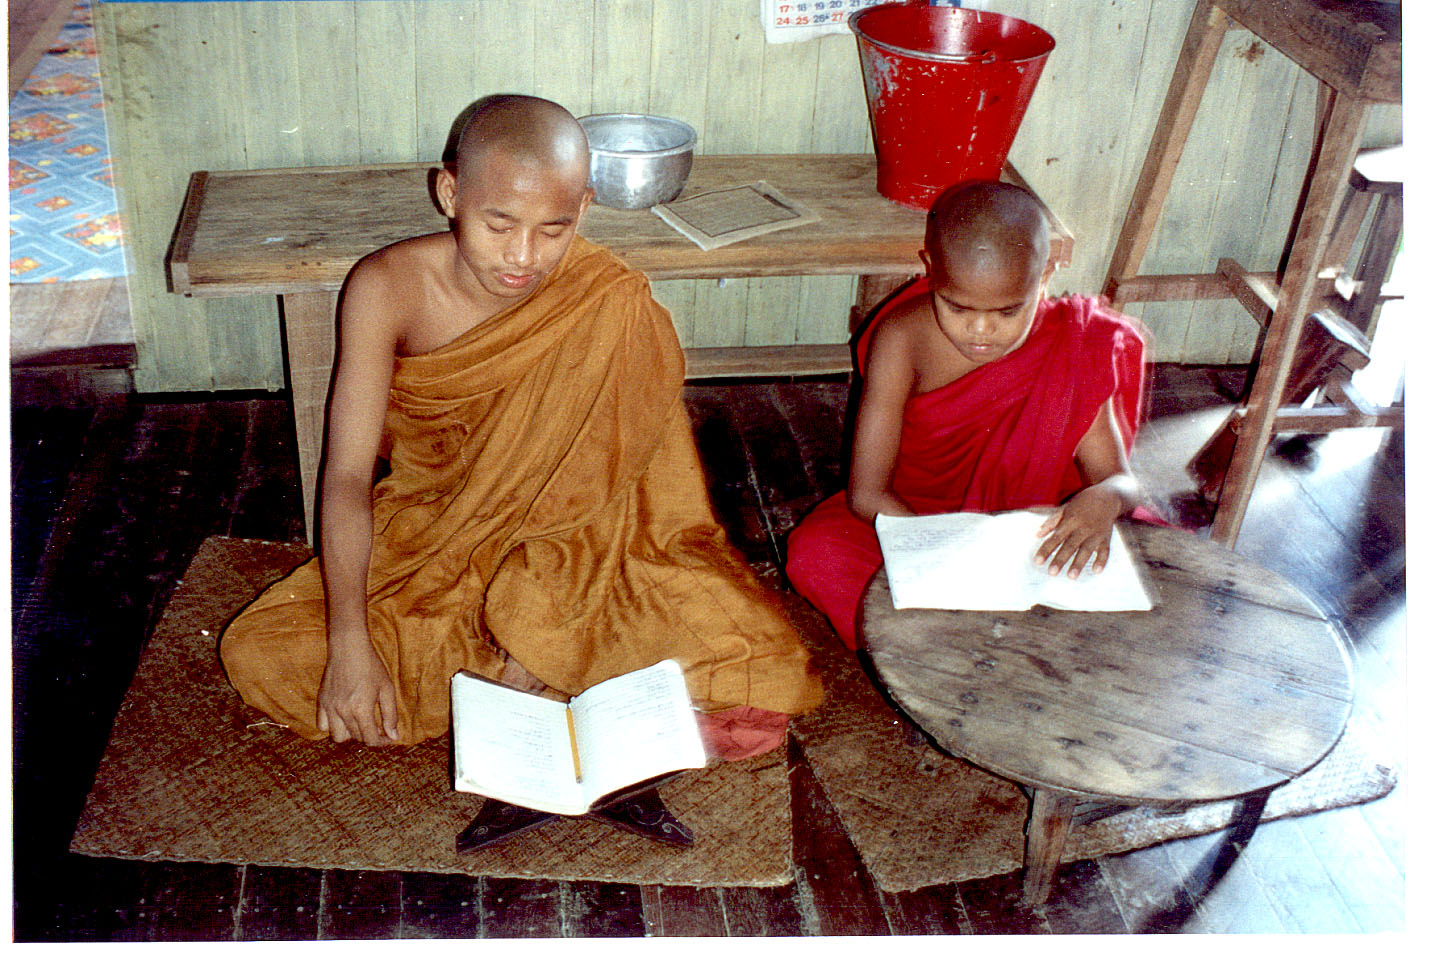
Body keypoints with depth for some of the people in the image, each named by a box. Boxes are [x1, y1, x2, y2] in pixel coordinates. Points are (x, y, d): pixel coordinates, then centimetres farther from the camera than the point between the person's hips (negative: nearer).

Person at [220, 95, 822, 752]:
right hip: (423, 538, 2)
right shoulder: (388, 289, -17)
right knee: (255, 653, -18)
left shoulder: (613, 307, -21)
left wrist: (538, 628, -26)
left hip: (573, 548, -2)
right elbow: (347, 476, -20)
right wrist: (350, 644, -31)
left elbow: (601, 489, -17)